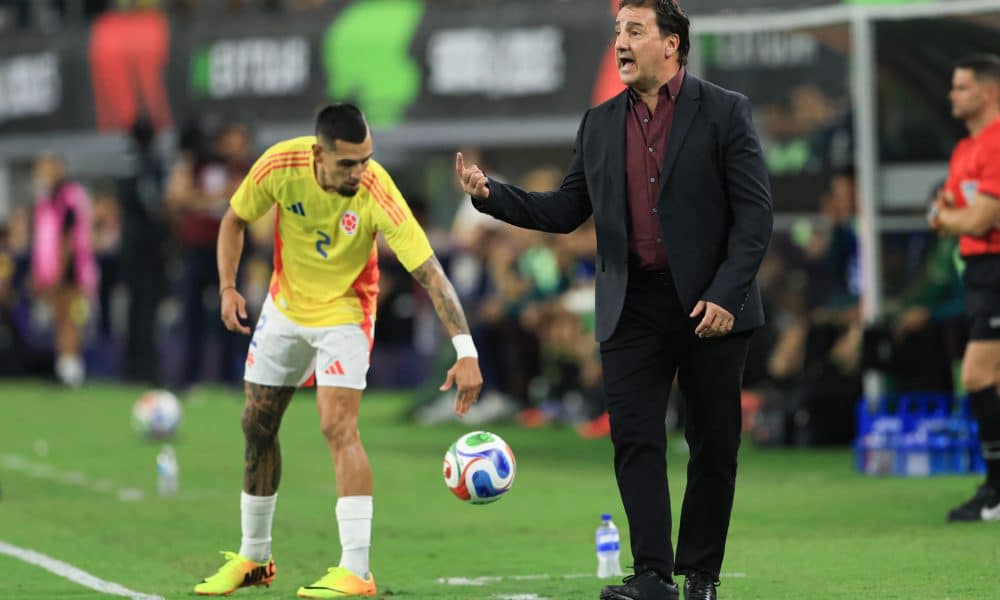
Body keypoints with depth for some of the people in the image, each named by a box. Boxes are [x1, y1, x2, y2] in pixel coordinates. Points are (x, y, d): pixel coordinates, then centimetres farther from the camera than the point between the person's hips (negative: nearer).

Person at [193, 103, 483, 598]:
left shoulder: (376, 193, -31)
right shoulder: (280, 165, -22)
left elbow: (430, 274, -32)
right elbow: (235, 220, -2)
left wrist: (465, 351, -40)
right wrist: (228, 287, -14)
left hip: (344, 311, -4)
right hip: (285, 306, 4)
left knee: (338, 426, -20)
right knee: (257, 426, 11)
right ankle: (253, 557, 28)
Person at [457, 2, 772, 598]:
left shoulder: (724, 112, -3)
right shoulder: (600, 124, 11)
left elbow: (755, 212, -7)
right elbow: (566, 210, 13)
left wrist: (725, 296, -16)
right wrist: (490, 193, -2)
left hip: (711, 305, -3)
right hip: (633, 308, 3)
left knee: (714, 445, 3)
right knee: (635, 439, -5)